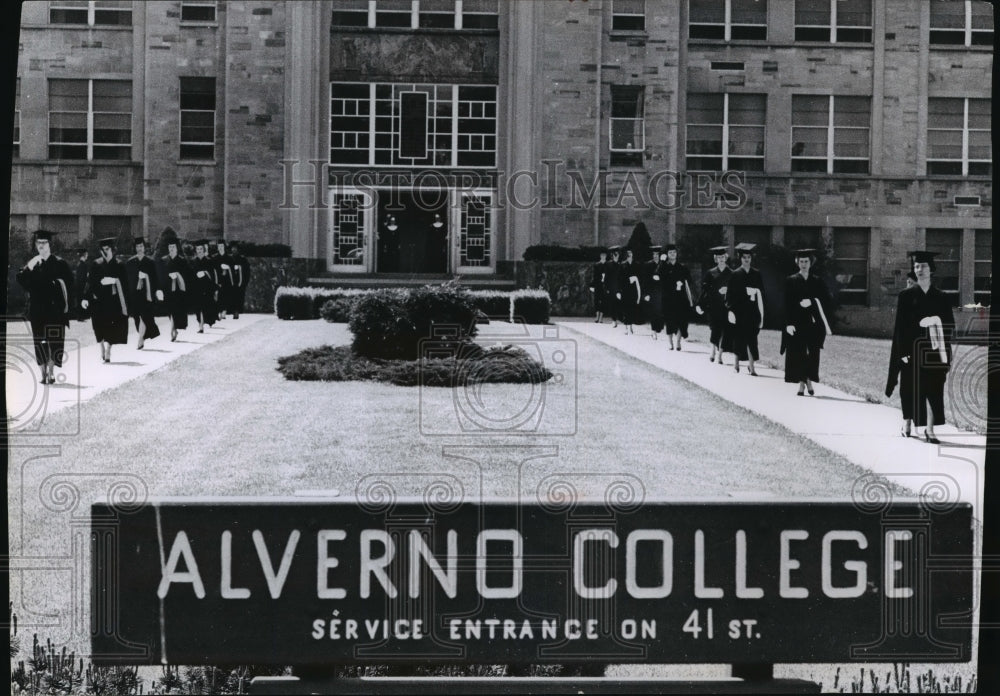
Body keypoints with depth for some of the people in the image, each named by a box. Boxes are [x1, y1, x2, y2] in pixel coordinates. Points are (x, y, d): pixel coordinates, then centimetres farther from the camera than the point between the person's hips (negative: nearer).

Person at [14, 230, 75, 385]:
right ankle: (44, 372, 7)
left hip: (54, 308, -3)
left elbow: (69, 284, 0)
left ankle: (51, 371, 1)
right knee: (39, 341, 2)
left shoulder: (59, 263, 1)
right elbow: (20, 279, -3)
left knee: (54, 339, -6)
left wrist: (66, 303, -6)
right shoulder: (32, 263, 11)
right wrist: (30, 266, -16)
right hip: (37, 308, 3)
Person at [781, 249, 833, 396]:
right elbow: (787, 304, -2)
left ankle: (809, 380, 13)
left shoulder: (817, 281, 8)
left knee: (812, 353, 0)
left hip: (813, 323, 1)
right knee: (798, 353, -2)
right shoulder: (791, 281, 3)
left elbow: (825, 301, 2)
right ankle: (802, 383, 3)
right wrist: (789, 323, -12)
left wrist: (812, 302, -15)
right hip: (797, 322, -1)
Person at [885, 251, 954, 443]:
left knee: (934, 389, -2)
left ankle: (930, 429, 1)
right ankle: (906, 424, 19)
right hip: (913, 349, -2)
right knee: (912, 389, 3)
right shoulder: (907, 296, 1)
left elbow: (950, 324, 8)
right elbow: (900, 326, -3)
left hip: (935, 350, 2)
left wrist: (937, 321, -12)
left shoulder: (941, 297, 6)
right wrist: (903, 352, -10)